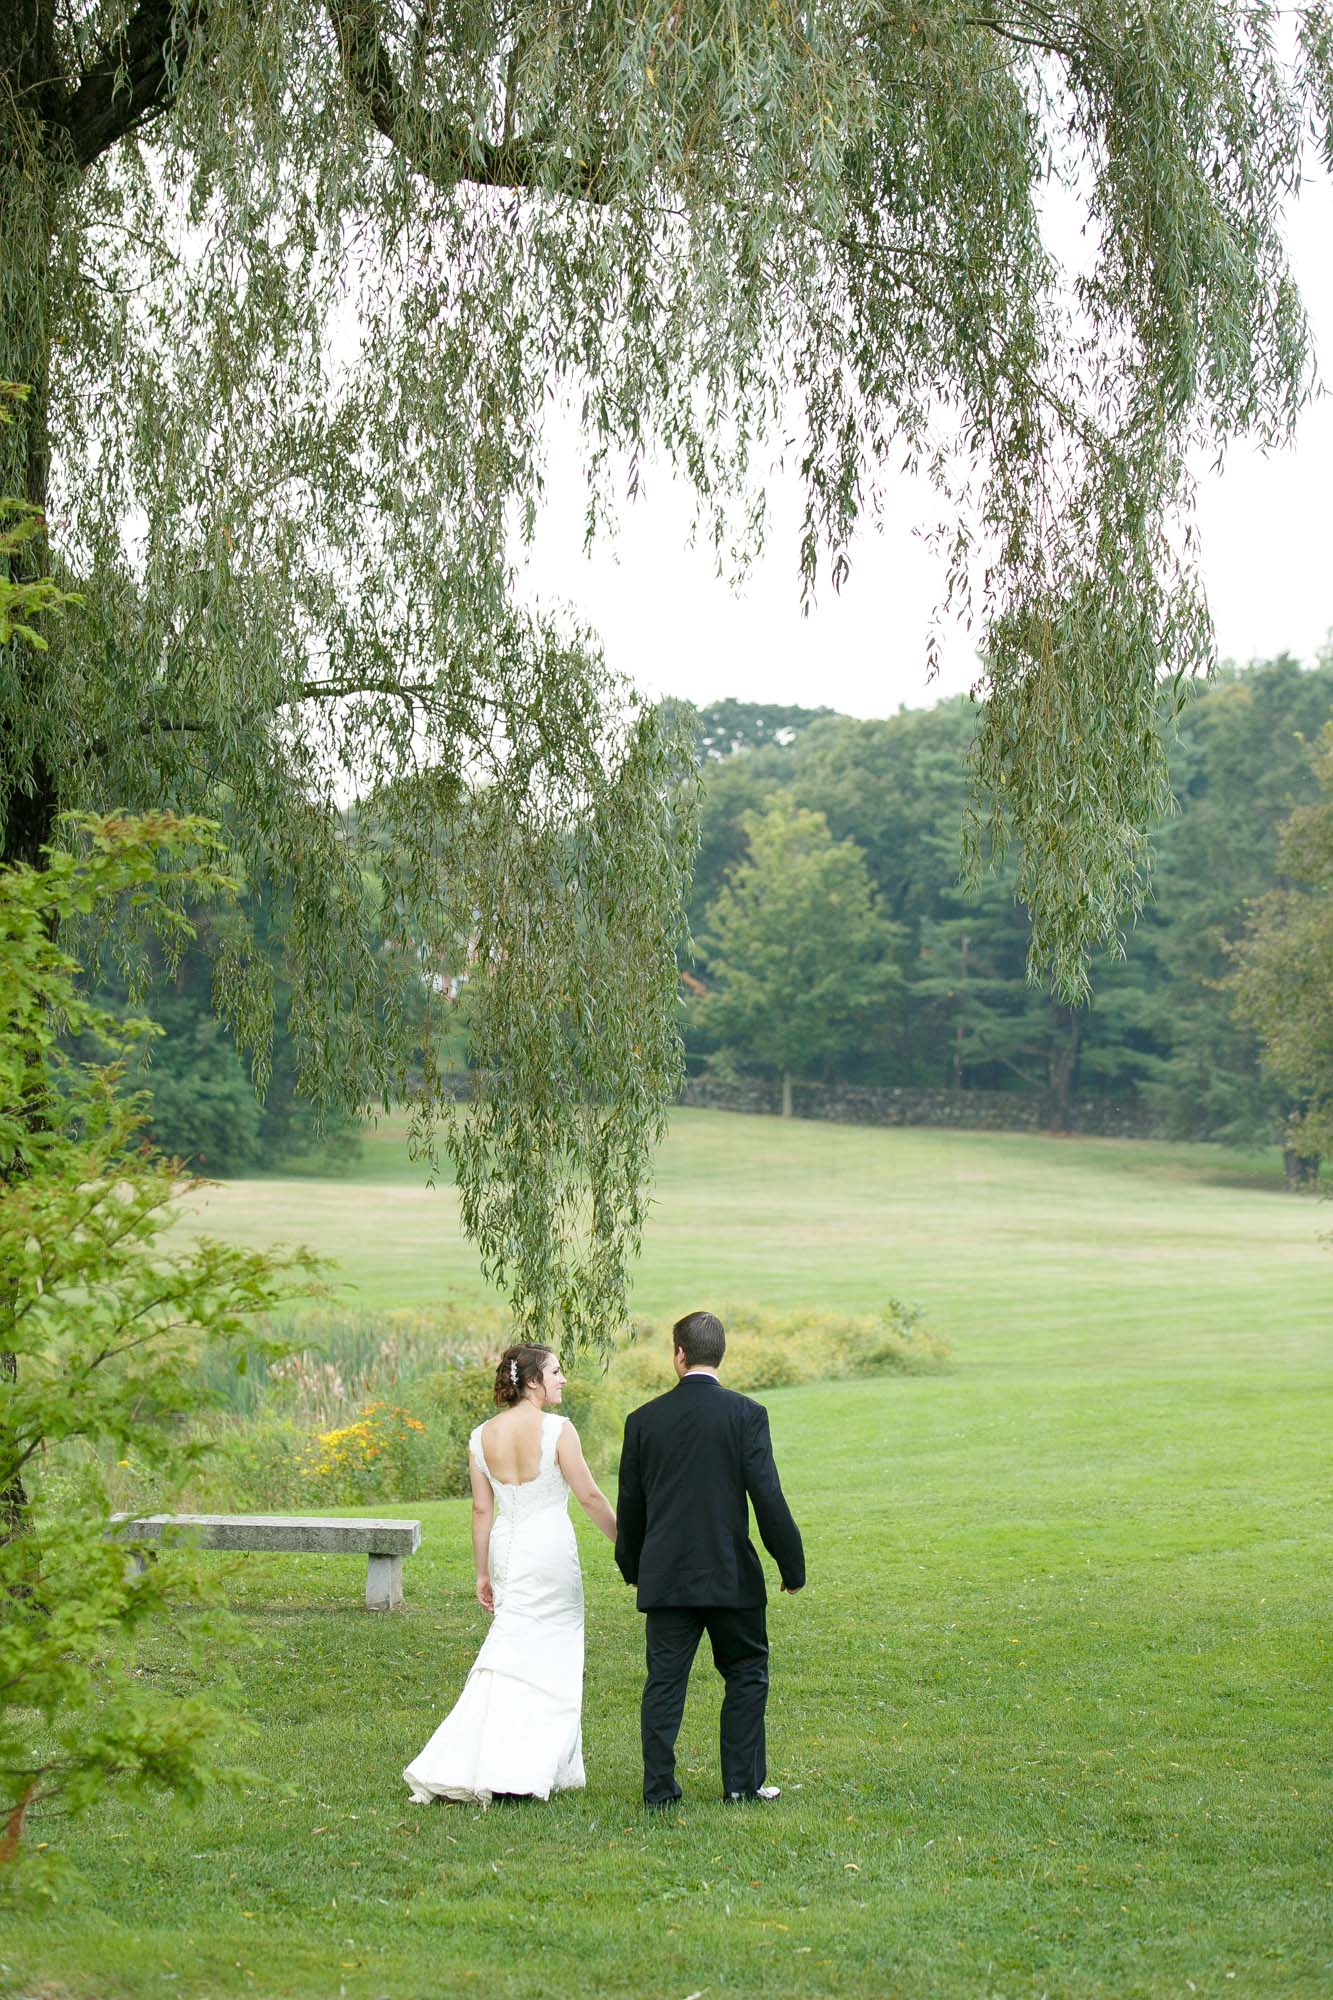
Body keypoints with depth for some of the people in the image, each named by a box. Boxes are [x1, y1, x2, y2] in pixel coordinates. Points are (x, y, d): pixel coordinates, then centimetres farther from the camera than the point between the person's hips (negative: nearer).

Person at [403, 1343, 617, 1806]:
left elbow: (482, 1510, 7)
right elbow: (589, 1495, -8)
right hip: (551, 1547, -5)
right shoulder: (557, 1429, -11)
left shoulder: (482, 1437, 4)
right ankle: (520, 1775, 2)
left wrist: (482, 1573, 13)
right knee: (550, 1659, 4)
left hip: (507, 1547, 5)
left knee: (512, 1651, 13)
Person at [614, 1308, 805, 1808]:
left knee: (664, 1681, 7)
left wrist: (632, 1566, 25)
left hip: (665, 1576, 2)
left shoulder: (643, 1420, 1)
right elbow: (768, 1496, -9)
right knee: (746, 1675, 12)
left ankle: (659, 1786, 5)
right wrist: (791, 1565, 1)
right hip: (731, 1574, -2)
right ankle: (742, 1783, 11)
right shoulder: (746, 1415, -7)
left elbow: (630, 1504, 9)